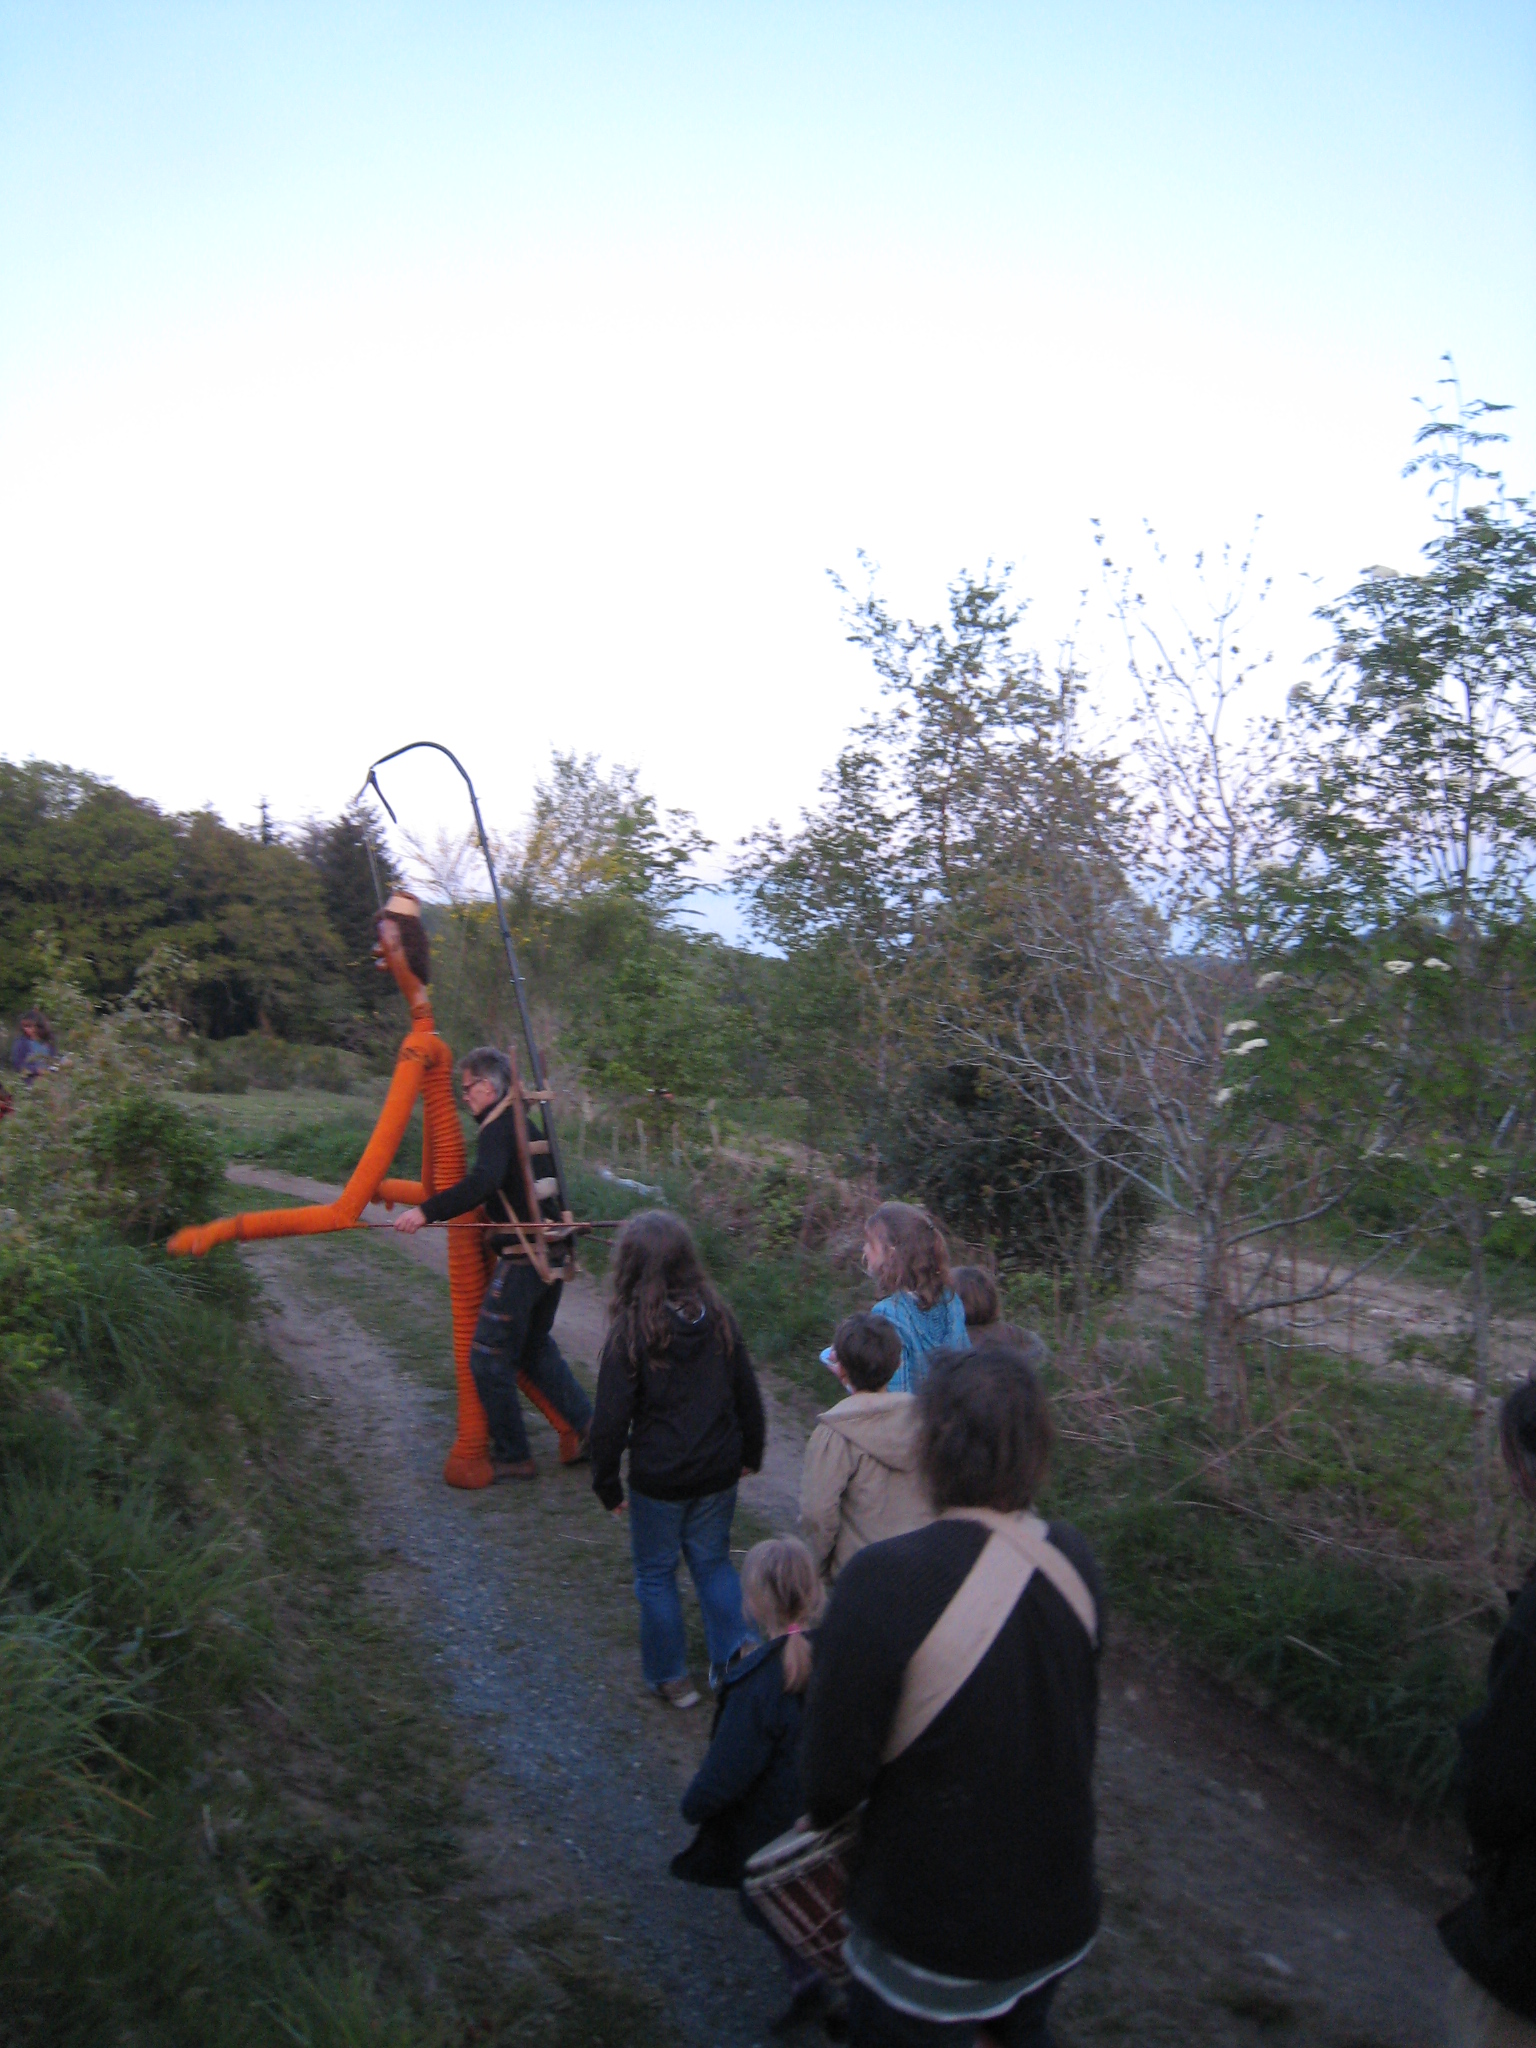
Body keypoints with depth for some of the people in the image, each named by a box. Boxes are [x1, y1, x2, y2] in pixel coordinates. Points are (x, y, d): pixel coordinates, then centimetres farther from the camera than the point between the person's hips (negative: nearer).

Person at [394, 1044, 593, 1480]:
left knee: (489, 1355, 1)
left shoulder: (499, 1129, -16)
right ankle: (587, 1424, 21)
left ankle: (512, 1456, 9)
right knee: (535, 1345, 22)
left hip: (522, 1257, -10)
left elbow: (484, 1181, -35)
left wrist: (426, 1211, -37)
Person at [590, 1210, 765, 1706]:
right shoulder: (716, 1317, -7)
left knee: (656, 1573, 16)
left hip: (658, 1479, -4)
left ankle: (670, 1676, 26)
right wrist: (750, 1453, 17)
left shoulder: (630, 1331, -19)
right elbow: (747, 1395, 3)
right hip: (718, 1472, 4)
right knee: (713, 1560, 23)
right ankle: (735, 1655, 20)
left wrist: (605, 1481, -2)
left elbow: (611, 1418, -15)